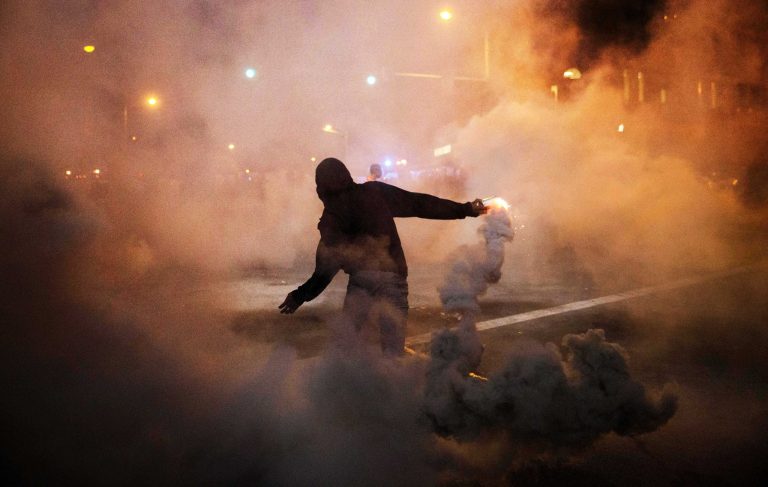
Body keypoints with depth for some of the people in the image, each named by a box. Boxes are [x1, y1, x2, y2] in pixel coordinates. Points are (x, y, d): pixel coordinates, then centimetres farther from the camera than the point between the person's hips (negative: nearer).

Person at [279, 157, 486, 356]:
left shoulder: (330, 220, 5)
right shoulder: (376, 193, 5)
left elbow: (324, 272, 3)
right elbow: (419, 203, 3)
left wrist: (298, 296, 16)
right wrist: (465, 209, 7)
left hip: (360, 283, 0)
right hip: (394, 281, 0)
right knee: (392, 353, 5)